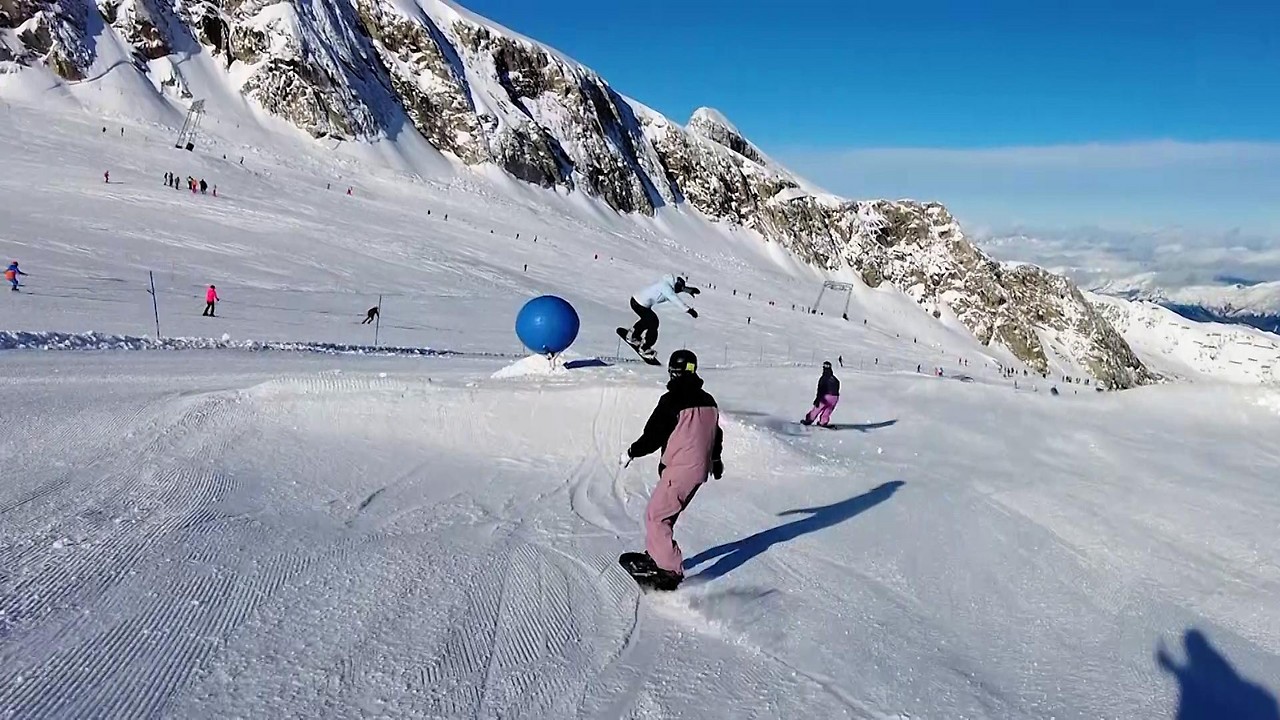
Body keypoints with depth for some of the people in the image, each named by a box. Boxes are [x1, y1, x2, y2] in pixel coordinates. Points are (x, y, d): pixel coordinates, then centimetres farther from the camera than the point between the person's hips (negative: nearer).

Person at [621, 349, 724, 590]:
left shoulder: (672, 400, -16)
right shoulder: (708, 401, 9)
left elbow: (654, 434, -13)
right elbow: (716, 434, 21)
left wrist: (632, 452, 3)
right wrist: (716, 460, 37)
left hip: (679, 470, -8)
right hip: (700, 469, 8)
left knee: (655, 517, -1)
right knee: (663, 512, 21)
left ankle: (671, 571, -4)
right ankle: (655, 555, 31)